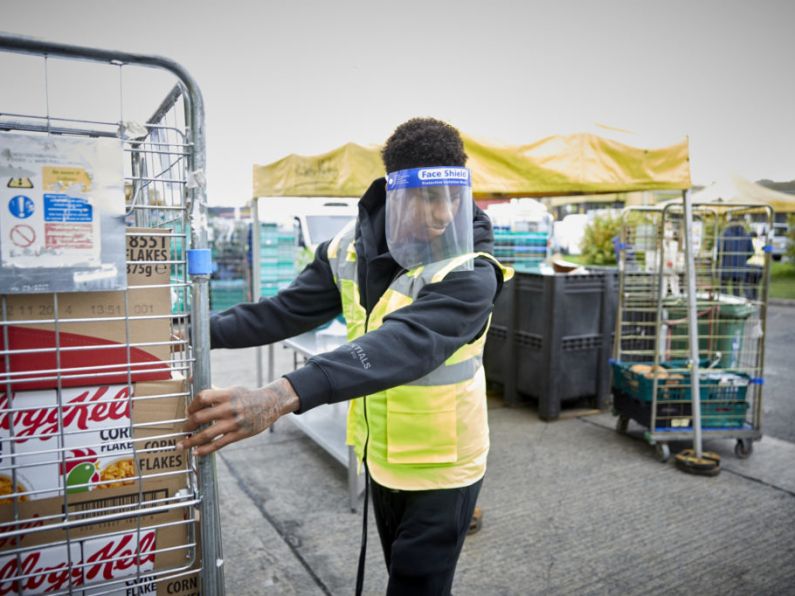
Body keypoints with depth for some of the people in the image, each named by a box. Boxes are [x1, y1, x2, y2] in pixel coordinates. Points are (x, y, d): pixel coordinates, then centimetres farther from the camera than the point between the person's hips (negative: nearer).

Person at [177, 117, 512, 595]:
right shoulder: (352, 248, -7)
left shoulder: (470, 274, -26)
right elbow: (289, 310, 0)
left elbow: (403, 345, -42)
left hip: (441, 467, -5)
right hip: (381, 457, 6)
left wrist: (283, 396, -53)